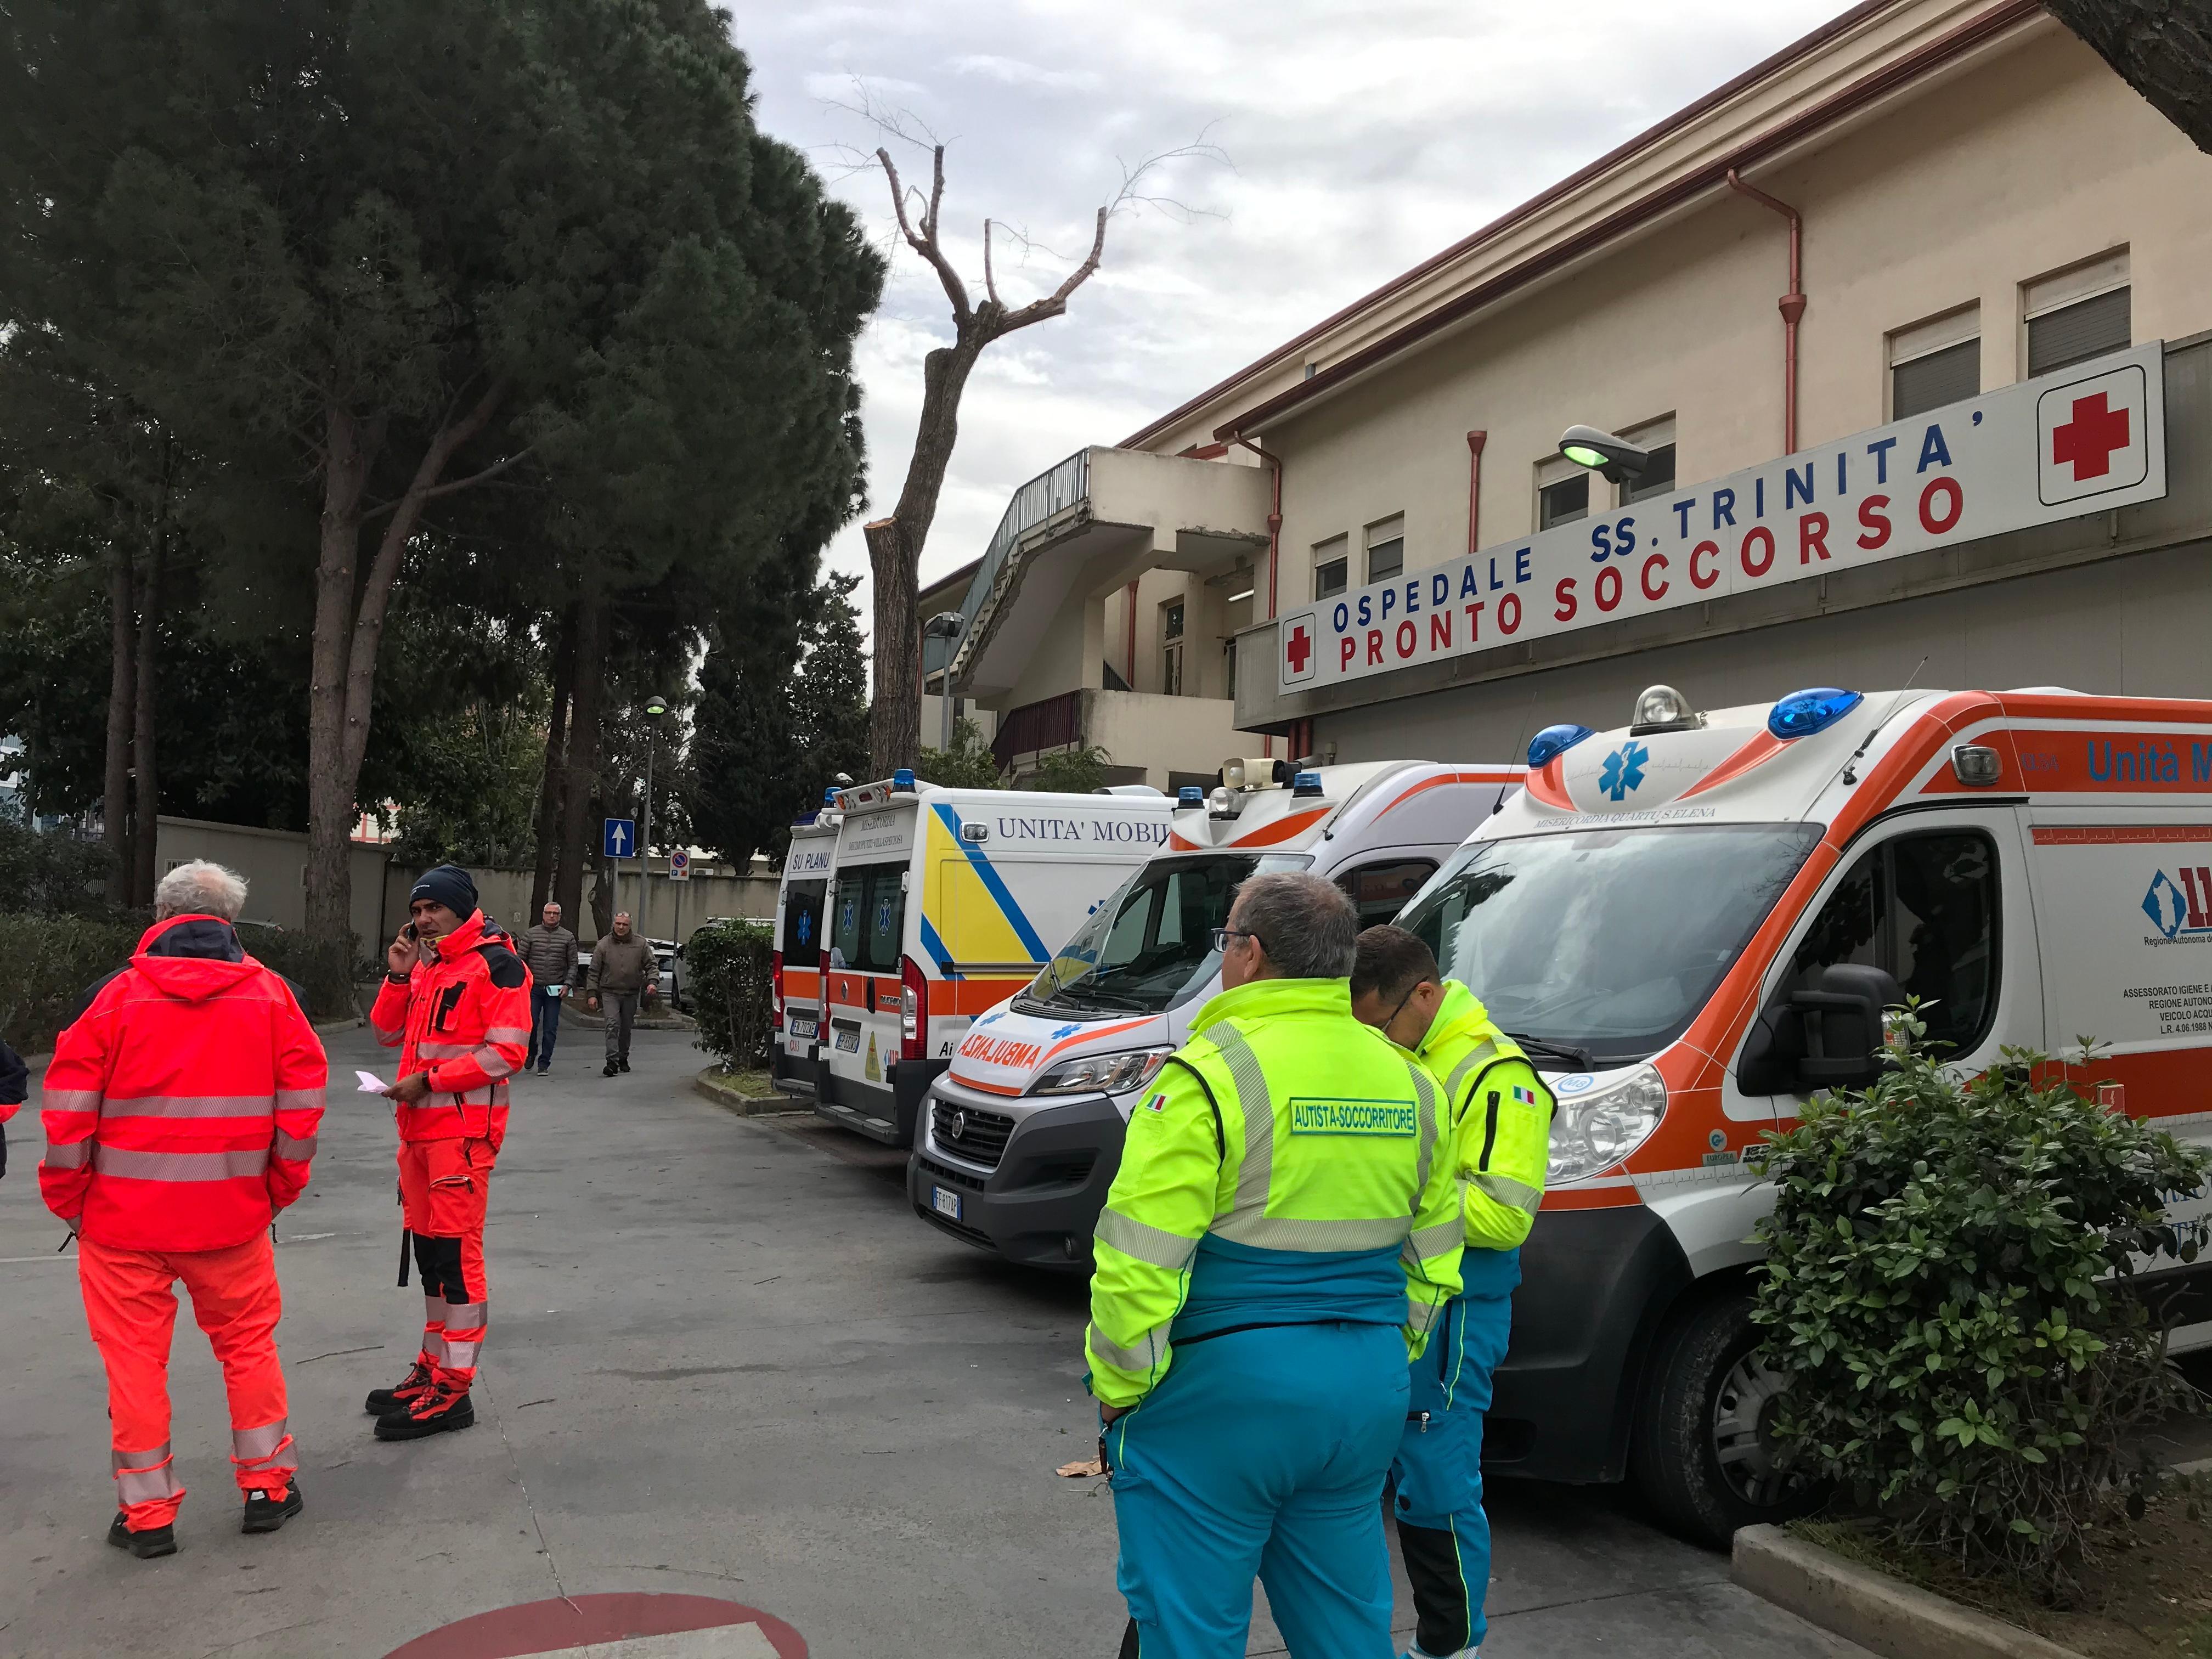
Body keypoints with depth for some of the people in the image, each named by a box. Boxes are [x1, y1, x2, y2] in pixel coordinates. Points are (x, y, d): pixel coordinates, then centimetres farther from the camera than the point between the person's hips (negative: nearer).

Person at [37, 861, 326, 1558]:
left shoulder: (119, 995, -4)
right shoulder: (270, 995, 0)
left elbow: (68, 1108, -5)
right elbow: (302, 1101, -1)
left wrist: (67, 1199, 6)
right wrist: (280, 1189, 9)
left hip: (123, 1219, -1)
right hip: (231, 1215, 1)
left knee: (134, 1357, 10)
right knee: (248, 1344, 16)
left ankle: (146, 1511, 16)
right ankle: (266, 1484, 23)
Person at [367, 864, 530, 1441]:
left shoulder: (495, 964, -10)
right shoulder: (425, 964, 16)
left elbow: (506, 1051, -16)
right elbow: (390, 1034, 18)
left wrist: (429, 1079, -17)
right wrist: (398, 975, 4)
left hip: (464, 1128, -9)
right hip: (419, 1126, 9)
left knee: (456, 1252, -7)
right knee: (427, 1247, 15)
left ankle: (453, 1389, -1)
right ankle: (433, 1365, 27)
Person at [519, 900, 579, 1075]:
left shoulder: (568, 937, 5)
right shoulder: (531, 934, 4)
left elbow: (573, 964, 6)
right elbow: (521, 959, 5)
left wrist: (567, 985, -5)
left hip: (555, 990, 0)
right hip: (533, 988, 0)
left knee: (550, 1029, 1)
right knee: (531, 1023, -6)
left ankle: (544, 1063, 10)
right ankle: (531, 1052, 21)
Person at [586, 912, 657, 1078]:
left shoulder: (641, 944, 3)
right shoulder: (603, 945, 1)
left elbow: (652, 965, 8)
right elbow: (594, 971, 3)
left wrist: (653, 981, -11)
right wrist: (592, 994, -2)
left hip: (631, 994, 2)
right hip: (610, 993, -2)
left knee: (626, 1028, 11)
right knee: (613, 1025, -16)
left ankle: (623, 1059, 28)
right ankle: (612, 1061, -20)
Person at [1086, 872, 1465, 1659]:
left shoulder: (1208, 1074, -14)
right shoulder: (1408, 1083, 8)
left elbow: (1138, 1263, -17)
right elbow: (1432, 1262, 15)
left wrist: (1119, 1389, -5)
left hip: (1221, 1388, -6)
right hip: (1367, 1400, 7)